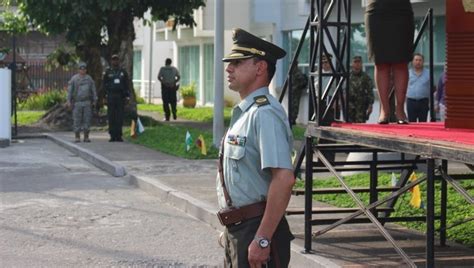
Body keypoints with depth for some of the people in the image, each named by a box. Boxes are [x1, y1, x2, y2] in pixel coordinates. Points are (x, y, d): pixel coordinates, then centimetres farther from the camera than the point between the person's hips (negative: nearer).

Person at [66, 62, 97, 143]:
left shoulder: (89, 78, 9)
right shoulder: (74, 78, 2)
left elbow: (93, 90, 13)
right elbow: (70, 90, 1)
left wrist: (94, 101, 8)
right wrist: (69, 101, -5)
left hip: (87, 103, 2)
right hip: (77, 102, -2)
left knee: (87, 119, 0)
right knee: (77, 120, -1)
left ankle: (86, 137, 5)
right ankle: (77, 137, 5)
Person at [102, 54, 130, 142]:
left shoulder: (123, 72, 11)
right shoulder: (107, 72, 8)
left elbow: (127, 85, 10)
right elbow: (104, 84, 7)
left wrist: (127, 96, 1)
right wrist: (106, 94, -5)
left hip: (121, 97, 1)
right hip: (111, 97, -1)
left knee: (120, 117, -1)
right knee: (111, 117, -2)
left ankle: (119, 135, 2)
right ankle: (112, 135, 1)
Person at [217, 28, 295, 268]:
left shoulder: (264, 114, -18)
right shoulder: (243, 113, 14)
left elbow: (284, 179, -27)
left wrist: (262, 239, -27)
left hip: (256, 231, -10)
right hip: (236, 230, 10)